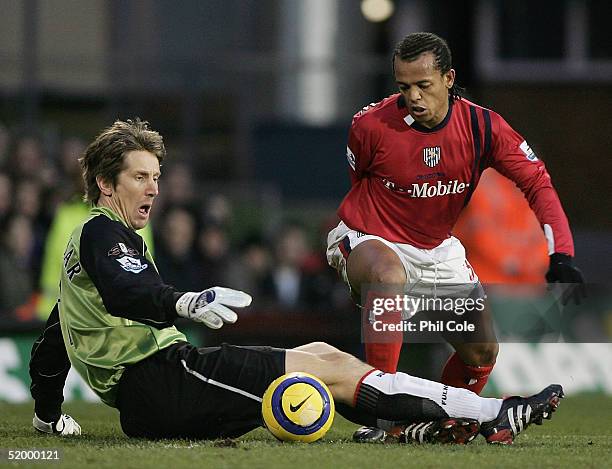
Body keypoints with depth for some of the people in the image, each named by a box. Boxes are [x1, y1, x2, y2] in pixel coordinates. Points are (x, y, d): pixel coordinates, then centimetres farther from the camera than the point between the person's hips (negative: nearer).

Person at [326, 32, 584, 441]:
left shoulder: (482, 126, -14)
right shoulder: (371, 125, -19)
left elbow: (537, 182, -12)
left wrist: (562, 257, -22)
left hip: (438, 250, 4)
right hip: (366, 239, -4)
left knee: (483, 351, 0)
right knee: (390, 276, -39)